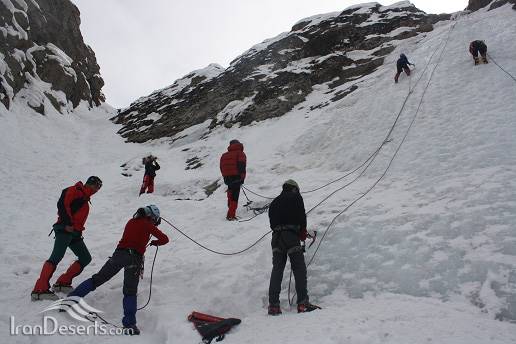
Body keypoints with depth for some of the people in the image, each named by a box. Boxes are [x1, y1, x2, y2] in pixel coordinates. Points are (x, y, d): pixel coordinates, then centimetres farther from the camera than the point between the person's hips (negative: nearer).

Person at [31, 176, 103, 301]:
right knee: (56, 257, -18)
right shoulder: (74, 191, -1)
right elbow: (62, 204, -16)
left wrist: (79, 231, 14)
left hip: (75, 234, 9)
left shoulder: (85, 199, 26)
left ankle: (63, 282, 11)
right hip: (65, 230, -9)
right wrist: (67, 223, -21)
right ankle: (40, 289, -20)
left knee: (86, 258, 7)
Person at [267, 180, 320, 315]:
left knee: (277, 270, 5)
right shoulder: (296, 197, 8)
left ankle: (273, 305, 2)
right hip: (291, 236, -5)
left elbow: (272, 222, 17)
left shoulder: (274, 202, 23)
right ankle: (302, 302, -8)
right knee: (299, 269, -2)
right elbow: (302, 216, -1)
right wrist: (303, 232, 12)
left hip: (276, 237, 5)